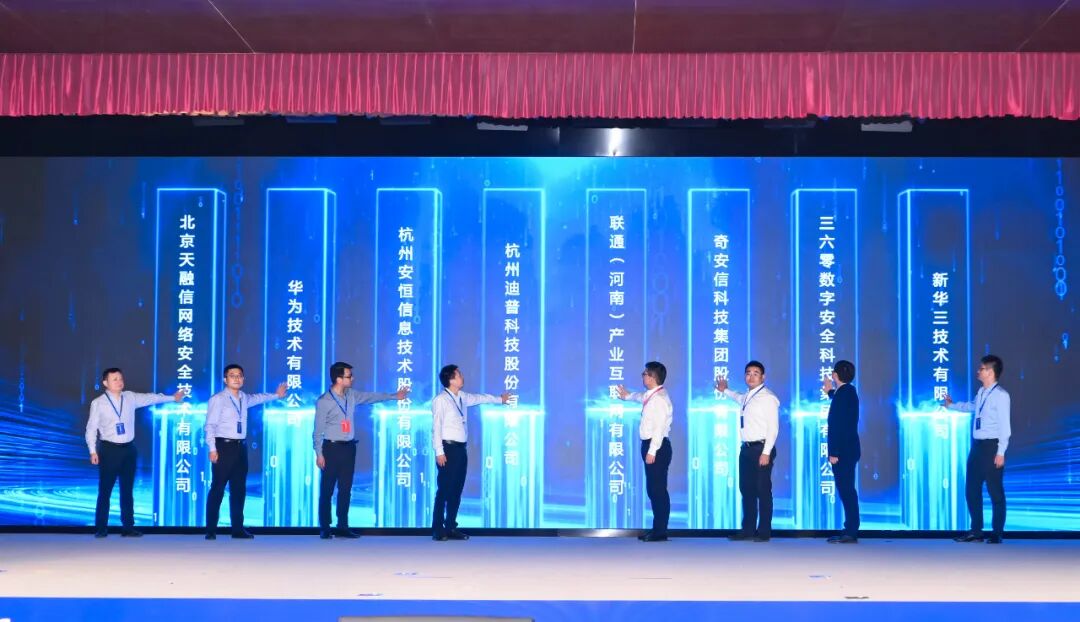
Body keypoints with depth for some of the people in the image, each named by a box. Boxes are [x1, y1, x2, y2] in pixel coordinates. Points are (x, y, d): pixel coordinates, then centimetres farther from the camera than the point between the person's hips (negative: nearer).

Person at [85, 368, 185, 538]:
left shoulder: (130, 398, 5)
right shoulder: (98, 403, -5)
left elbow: (150, 398, 19)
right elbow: (91, 428, -4)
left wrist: (172, 397, 26)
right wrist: (93, 451, -11)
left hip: (129, 449, 4)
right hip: (109, 449, -4)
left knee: (127, 490, 9)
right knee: (105, 491, -2)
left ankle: (128, 527, 15)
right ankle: (101, 528, 7)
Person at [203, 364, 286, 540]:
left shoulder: (244, 398, 13)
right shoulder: (218, 399, -9)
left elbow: (257, 398, 37)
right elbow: (210, 425, -12)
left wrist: (276, 395, 50)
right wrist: (212, 449, -20)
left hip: (240, 447, 7)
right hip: (223, 446, -7)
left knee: (239, 489, 10)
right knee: (217, 489, -5)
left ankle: (238, 529, 17)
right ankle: (211, 530, 1)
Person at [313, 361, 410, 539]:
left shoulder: (351, 395, 7)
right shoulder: (324, 402, -11)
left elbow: (371, 397, 21)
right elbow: (318, 430, -9)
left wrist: (394, 396, 24)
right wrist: (319, 454, -12)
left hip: (348, 448, 6)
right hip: (332, 448, -6)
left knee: (346, 489, 8)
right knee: (327, 490, -1)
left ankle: (342, 527, 15)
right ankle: (324, 528, 5)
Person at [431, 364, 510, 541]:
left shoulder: (462, 397, 13)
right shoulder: (441, 400, -10)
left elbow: (479, 398, 33)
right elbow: (436, 427, -13)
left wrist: (499, 399, 48)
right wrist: (439, 452, -18)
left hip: (460, 449, 8)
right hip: (448, 448, -8)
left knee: (457, 490, 8)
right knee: (444, 490, -7)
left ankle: (451, 528, 14)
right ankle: (437, 530, -1)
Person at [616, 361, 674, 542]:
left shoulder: (660, 398, -16)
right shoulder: (651, 395, 14)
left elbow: (659, 427, -22)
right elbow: (642, 397, 41)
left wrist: (652, 451, -24)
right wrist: (628, 396, 60)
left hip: (657, 447, -10)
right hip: (651, 446, 10)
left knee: (658, 489, -7)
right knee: (653, 489, 13)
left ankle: (660, 532, -3)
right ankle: (657, 529, 19)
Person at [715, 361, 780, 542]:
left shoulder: (768, 397, -11)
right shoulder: (746, 397, 15)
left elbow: (773, 427, -16)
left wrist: (766, 452, -20)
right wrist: (725, 391, 34)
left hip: (761, 448, -9)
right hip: (746, 448, 9)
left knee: (763, 490, -3)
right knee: (746, 490, 12)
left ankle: (764, 532, 4)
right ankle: (748, 530, 19)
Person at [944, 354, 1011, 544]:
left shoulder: (1001, 395, -16)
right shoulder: (981, 392, 9)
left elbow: (1004, 426, -17)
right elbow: (971, 406, 32)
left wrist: (1001, 452, -19)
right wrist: (951, 405, 47)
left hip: (992, 446, -9)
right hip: (977, 445, 9)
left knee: (995, 492, 1)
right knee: (971, 490, 13)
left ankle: (997, 534, 11)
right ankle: (976, 532, 23)